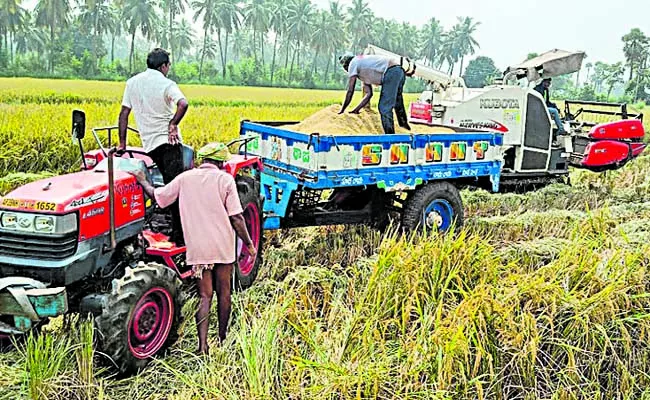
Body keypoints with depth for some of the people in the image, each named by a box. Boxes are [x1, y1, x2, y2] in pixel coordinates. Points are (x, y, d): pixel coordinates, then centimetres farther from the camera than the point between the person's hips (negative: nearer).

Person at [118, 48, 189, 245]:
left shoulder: (133, 82, 11)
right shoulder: (167, 84, -6)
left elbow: (124, 114, 10)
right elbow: (183, 104, -26)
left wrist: (122, 143, 13)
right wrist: (173, 124, -13)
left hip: (149, 144, 5)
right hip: (168, 141, -5)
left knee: (169, 185, 15)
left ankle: (178, 229, 16)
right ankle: (179, 233, -7)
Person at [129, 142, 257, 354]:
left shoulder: (185, 178, 2)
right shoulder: (225, 179, -5)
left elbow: (157, 196, 10)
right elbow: (236, 218, -9)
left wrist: (142, 180, 28)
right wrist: (249, 243, 0)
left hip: (198, 247, 1)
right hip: (223, 246, -1)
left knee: (205, 295, 5)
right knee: (223, 292, 14)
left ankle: (203, 345, -7)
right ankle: (222, 338, 27)